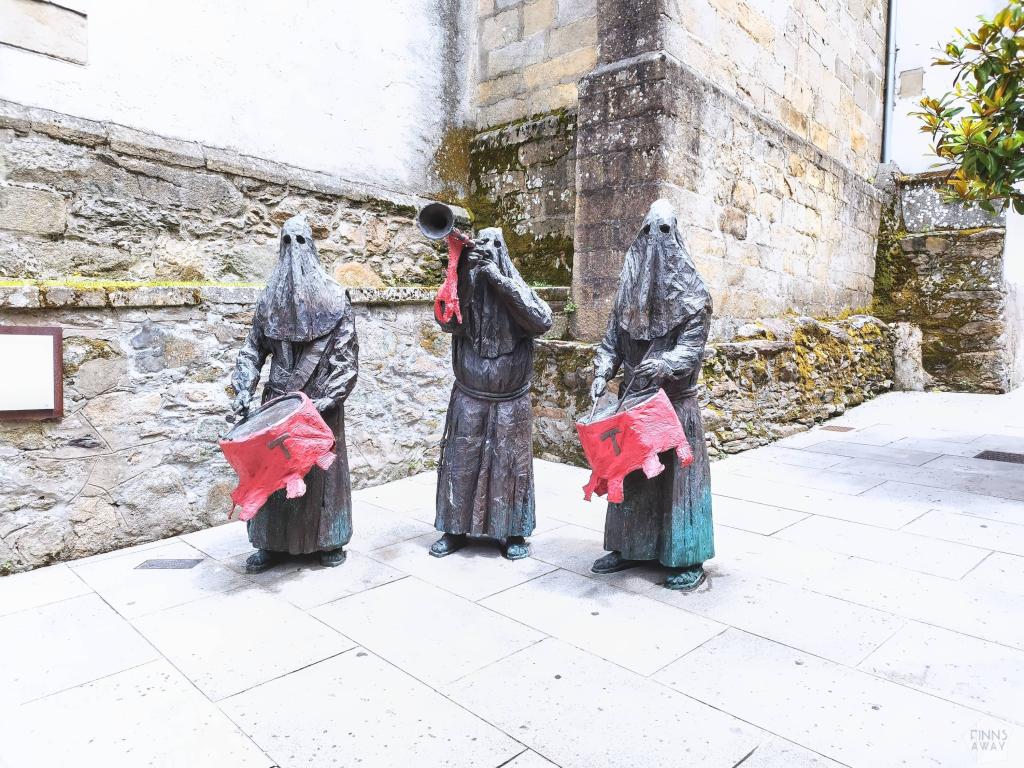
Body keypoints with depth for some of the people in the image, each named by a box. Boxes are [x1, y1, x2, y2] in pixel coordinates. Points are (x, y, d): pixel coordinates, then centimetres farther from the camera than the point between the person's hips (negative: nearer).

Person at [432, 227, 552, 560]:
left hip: (510, 402, -1)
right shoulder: (466, 292, -4)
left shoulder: (515, 290, -7)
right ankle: (456, 529, 23)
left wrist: (500, 280, -26)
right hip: (469, 399, 2)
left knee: (510, 464, 8)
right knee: (460, 462, 7)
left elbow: (543, 321, -25)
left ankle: (514, 533, 23)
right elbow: (447, 321, -22)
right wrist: (463, 272, -29)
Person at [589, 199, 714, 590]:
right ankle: (630, 547, 25)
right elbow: (613, 339, 6)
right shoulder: (628, 290, 6)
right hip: (633, 398, 5)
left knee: (677, 472, 1)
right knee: (631, 471, 11)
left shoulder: (692, 294, -8)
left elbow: (692, 346, -15)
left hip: (675, 401, -5)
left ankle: (689, 560, 12)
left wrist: (664, 365, -33)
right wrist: (602, 373, -9)